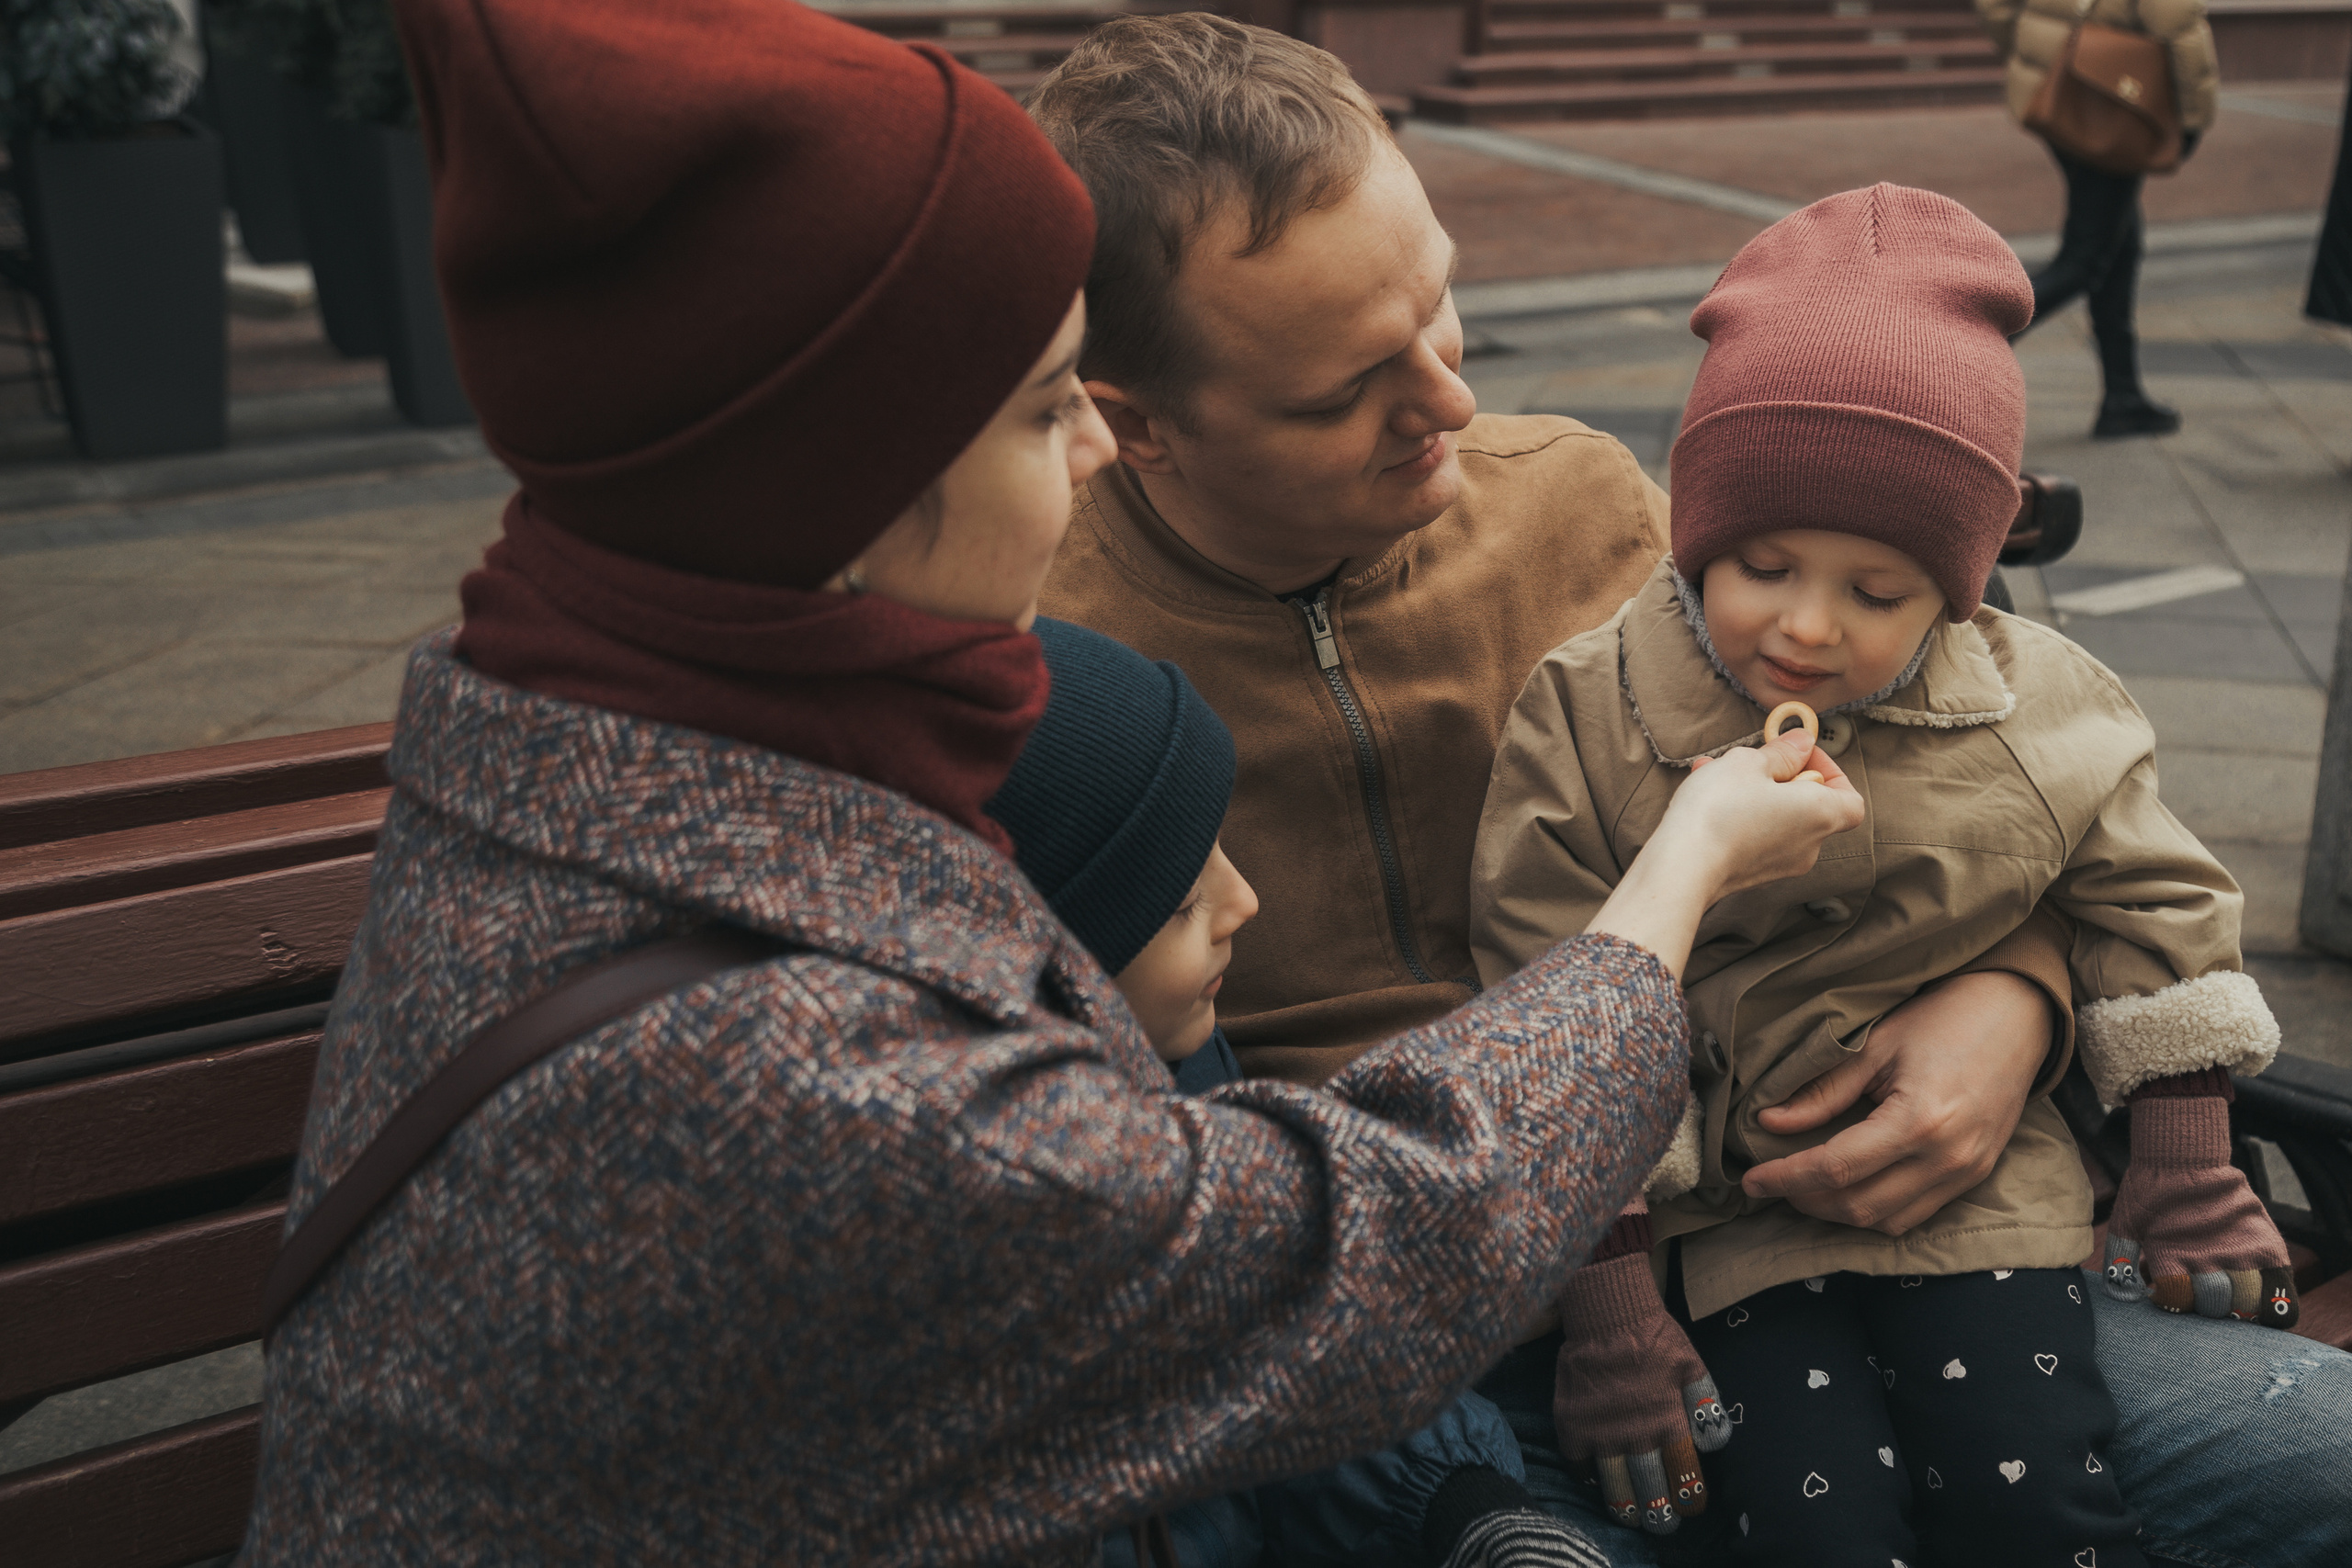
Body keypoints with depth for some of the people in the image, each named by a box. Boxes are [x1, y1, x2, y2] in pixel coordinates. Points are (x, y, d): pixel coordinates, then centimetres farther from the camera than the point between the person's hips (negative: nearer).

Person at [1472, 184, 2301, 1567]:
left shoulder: (2043, 715, -4)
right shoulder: (1584, 723, -12)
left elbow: (2155, 911, 11)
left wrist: (2187, 1169, 11)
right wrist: (1606, 1301, -10)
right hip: (1724, 1211, -2)